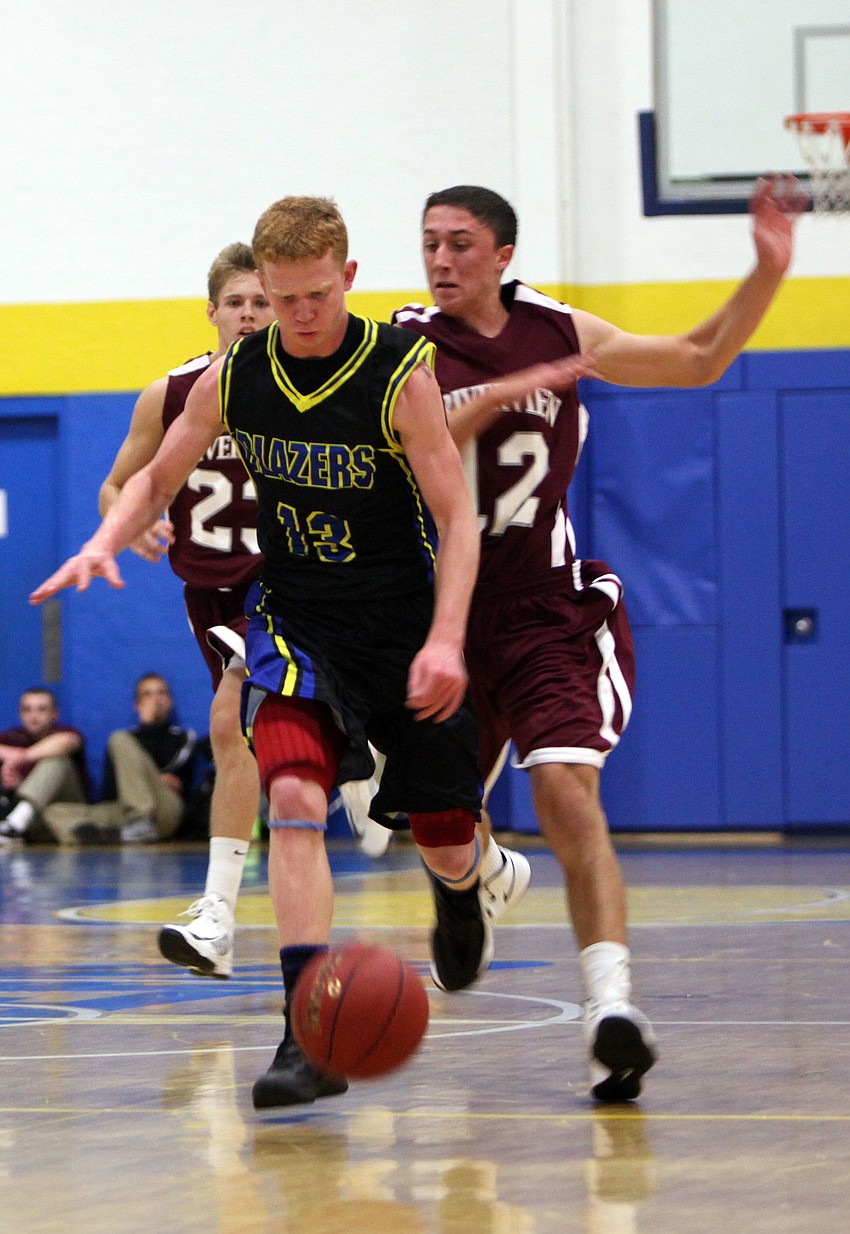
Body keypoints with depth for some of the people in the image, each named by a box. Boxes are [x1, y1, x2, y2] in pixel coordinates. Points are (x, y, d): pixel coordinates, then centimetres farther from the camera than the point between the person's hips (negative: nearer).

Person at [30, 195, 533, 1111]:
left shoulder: (400, 373, -16)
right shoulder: (233, 377, -6)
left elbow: (456, 517, -16)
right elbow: (158, 478, 8)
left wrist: (445, 639, -29)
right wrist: (104, 544, -12)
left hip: (403, 623, -1)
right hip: (294, 619, 1)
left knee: (444, 836, 8)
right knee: (294, 797, -23)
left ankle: (458, 889, 49)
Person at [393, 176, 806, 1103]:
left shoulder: (560, 334, 2)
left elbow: (698, 361, 13)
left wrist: (766, 273, 2)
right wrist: (498, 395, -28)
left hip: (552, 613, -1)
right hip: (448, 610, 1)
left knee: (566, 792, -22)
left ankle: (609, 1006, -29)